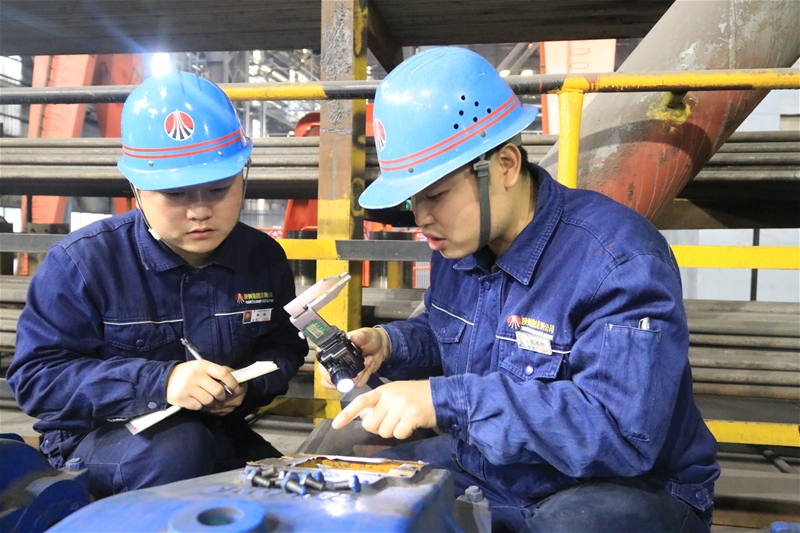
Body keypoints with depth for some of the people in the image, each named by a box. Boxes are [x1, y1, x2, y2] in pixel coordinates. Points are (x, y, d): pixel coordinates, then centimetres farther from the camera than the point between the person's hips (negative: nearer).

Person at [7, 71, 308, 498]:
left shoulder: (264, 258, -4)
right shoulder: (82, 261, -16)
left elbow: (284, 348, 8)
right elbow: (35, 374, -17)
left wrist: (249, 385, -17)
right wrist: (158, 382, -31)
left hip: (217, 438, 4)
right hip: (95, 443, -4)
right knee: (179, 448, -34)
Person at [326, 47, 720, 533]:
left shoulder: (618, 259, -26)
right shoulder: (458, 241, -2)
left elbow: (622, 429, -35)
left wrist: (443, 401, -36)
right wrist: (390, 344, -5)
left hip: (626, 488, -6)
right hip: (489, 475, 7)